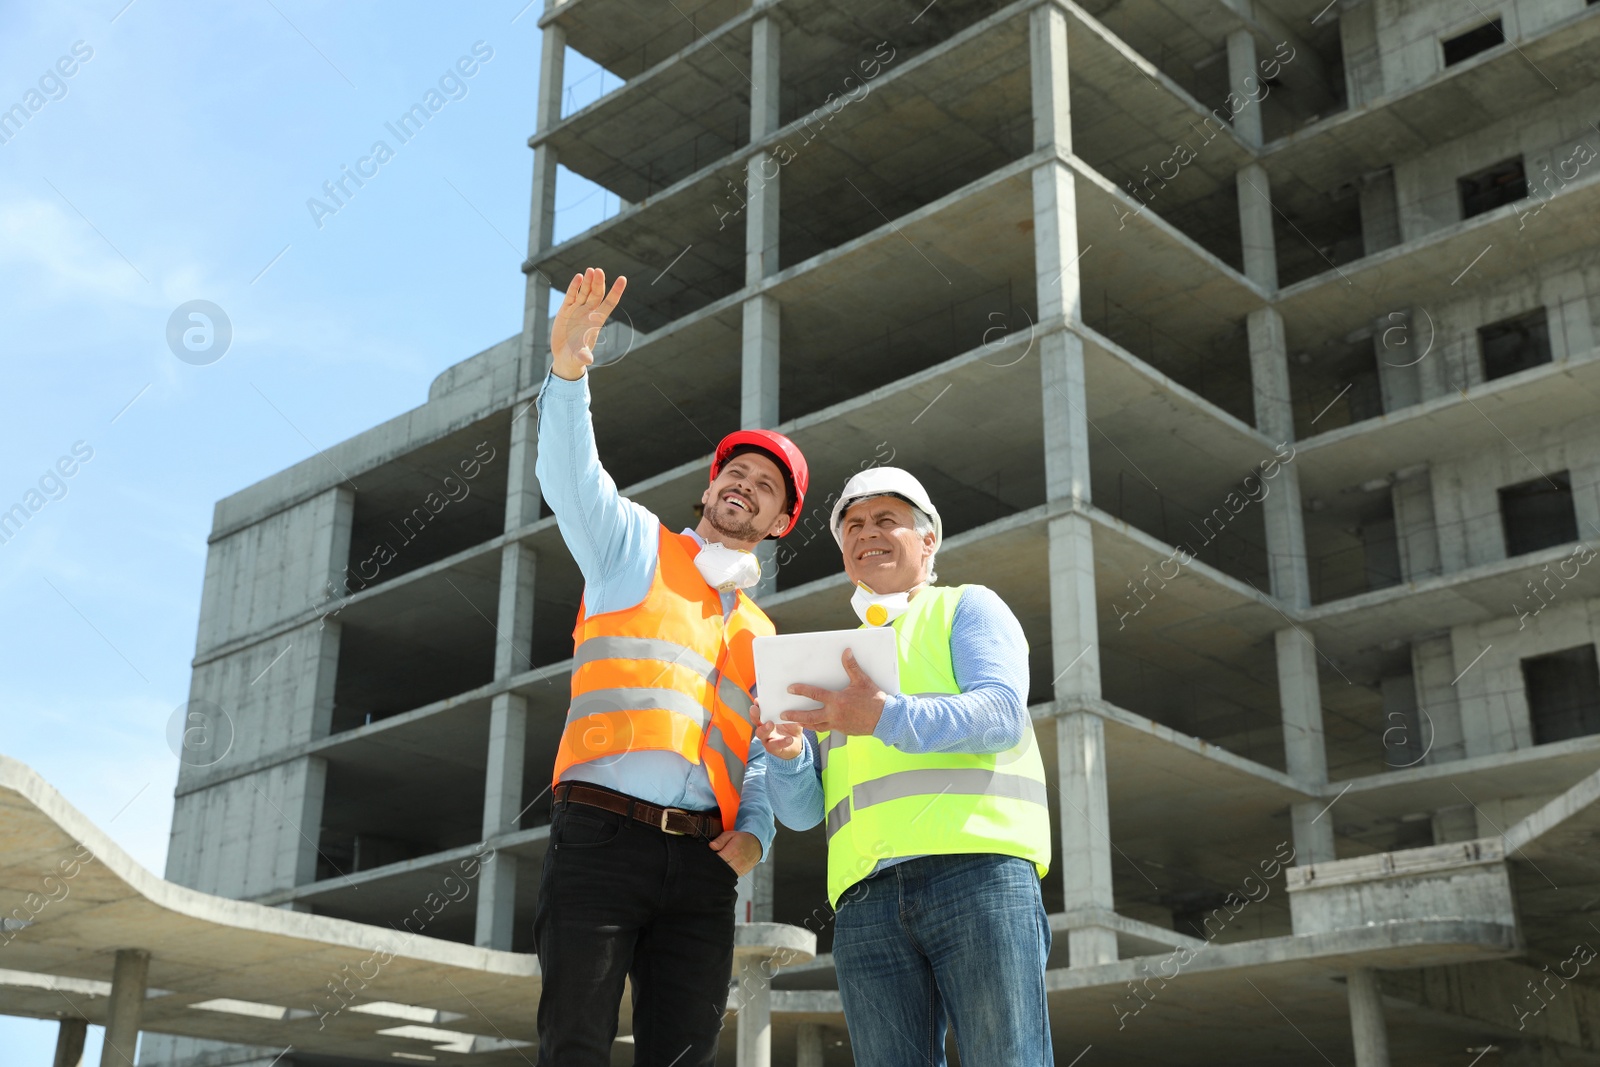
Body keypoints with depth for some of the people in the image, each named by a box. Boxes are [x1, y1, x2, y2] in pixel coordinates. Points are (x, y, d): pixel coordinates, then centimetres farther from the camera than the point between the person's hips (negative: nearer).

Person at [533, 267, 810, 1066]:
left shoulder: (761, 635, 25)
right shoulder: (635, 546, 14)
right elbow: (569, 476, -5)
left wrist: (754, 832, 1)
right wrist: (569, 370, -22)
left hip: (703, 859, 5)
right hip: (601, 834, -4)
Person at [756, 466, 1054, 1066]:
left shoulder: (967, 607, 18)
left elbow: (1002, 713, -3)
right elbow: (801, 809, 21)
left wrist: (885, 717, -19)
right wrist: (785, 752, -3)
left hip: (977, 866, -4)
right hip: (865, 896, 4)